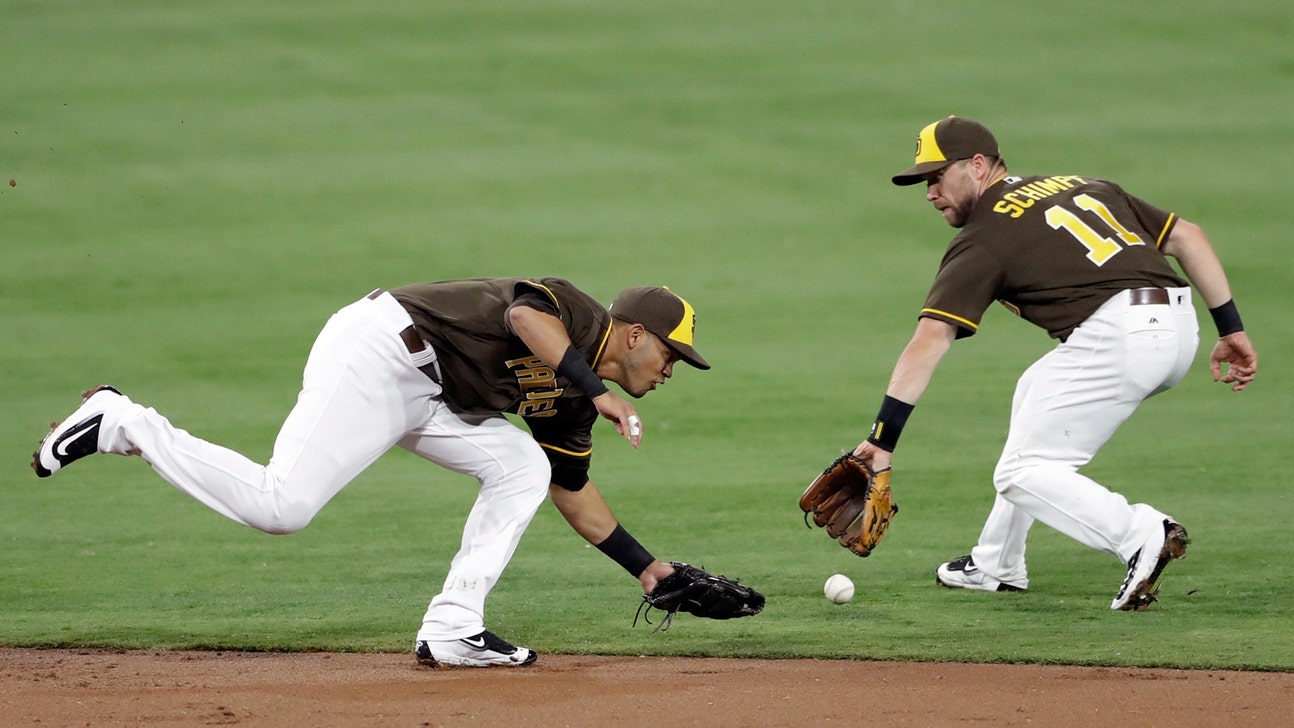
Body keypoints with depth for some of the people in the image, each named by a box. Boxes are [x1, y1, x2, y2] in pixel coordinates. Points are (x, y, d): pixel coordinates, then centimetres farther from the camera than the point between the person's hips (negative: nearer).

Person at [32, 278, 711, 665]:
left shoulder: (569, 398, 18)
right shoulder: (575, 311, -8)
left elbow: (573, 493, 27)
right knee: (281, 505, -21)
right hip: (376, 351, -10)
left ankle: (452, 629, -3)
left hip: (424, 397, 10)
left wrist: (643, 565, 28)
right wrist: (597, 390, -36)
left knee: (522, 468, 3)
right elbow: (526, 315, -32)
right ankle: (123, 424, -7)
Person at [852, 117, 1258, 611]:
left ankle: (1141, 534, -20)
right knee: (1035, 392, 30)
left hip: (1116, 338, -8)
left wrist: (883, 438, -14)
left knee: (1023, 475, 2)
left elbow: (930, 340, -7)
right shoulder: (1082, 185, 24)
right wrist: (1231, 329, 17)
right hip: (1179, 329, 8)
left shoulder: (983, 238, 4)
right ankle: (998, 565, 33)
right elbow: (1187, 236, 18)